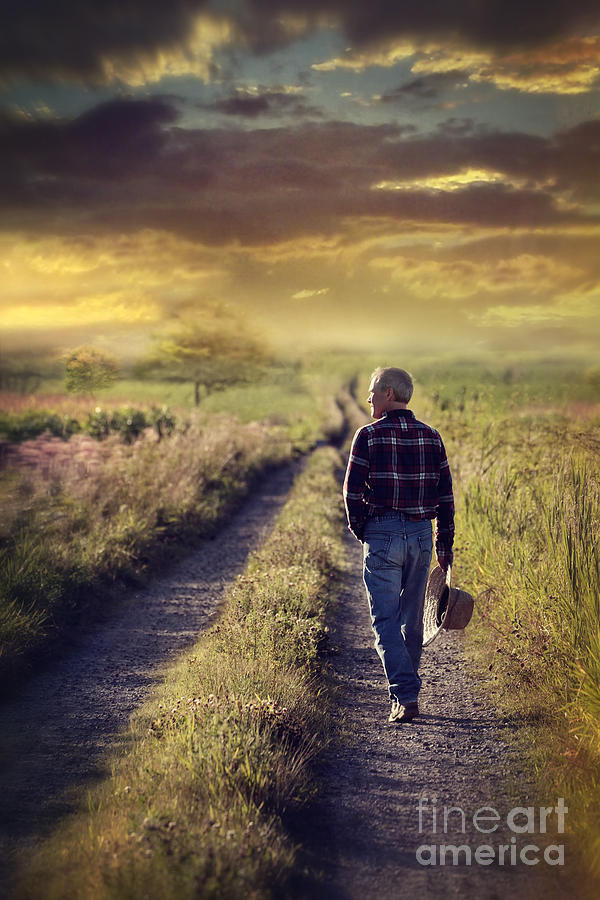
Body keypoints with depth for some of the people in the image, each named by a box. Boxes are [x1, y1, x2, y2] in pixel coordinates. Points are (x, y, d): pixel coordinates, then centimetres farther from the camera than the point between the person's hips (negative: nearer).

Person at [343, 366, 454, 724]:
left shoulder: (369, 435, -7)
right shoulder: (431, 436, 5)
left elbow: (353, 490, -7)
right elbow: (446, 493, 7)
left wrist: (359, 529, 9)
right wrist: (445, 543, 13)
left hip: (382, 535, -4)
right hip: (422, 534, 4)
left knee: (386, 620, 0)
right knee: (413, 620, 16)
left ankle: (406, 697, -9)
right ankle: (407, 690, 27)